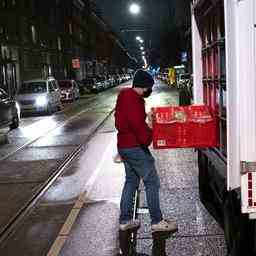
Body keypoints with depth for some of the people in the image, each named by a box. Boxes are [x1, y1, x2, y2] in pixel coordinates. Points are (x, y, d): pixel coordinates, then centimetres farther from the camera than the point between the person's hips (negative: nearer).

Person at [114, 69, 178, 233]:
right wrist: (149, 138, -10)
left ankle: (125, 220, 23)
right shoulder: (134, 101, -22)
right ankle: (157, 221, 7)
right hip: (135, 147, -10)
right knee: (152, 183, -1)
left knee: (131, 181, 18)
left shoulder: (125, 96, 10)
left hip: (124, 146, 10)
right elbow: (138, 125, -27)